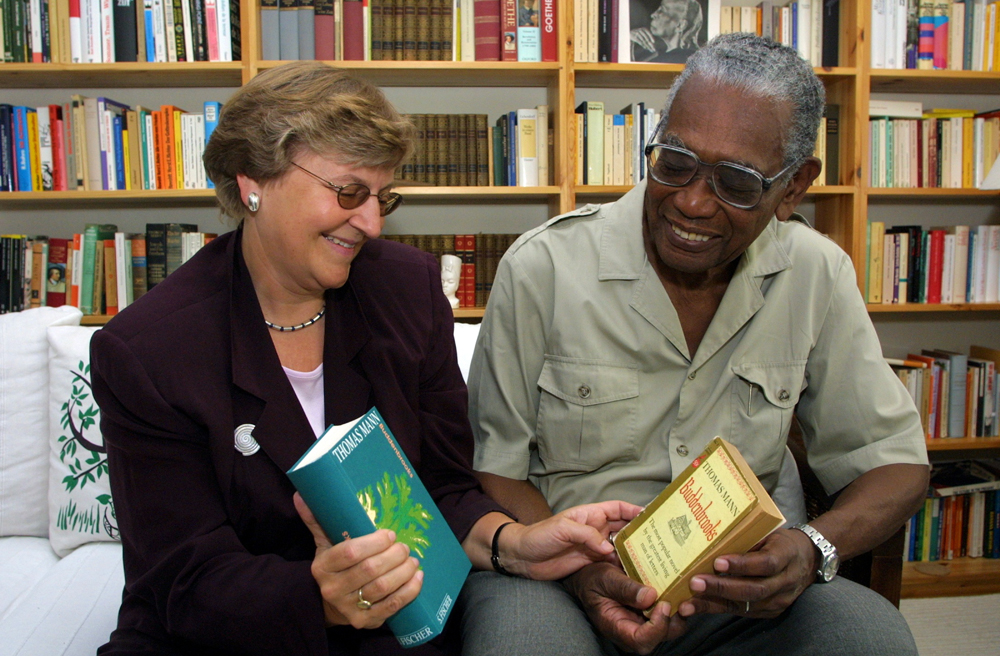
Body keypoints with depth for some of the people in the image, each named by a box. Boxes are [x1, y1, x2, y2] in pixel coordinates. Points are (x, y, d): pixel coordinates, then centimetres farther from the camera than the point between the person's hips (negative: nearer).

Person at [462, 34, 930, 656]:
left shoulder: (817, 276, -2)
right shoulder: (542, 267, -11)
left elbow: (894, 460, 4)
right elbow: (492, 466, -4)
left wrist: (814, 549, -17)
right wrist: (576, 567, -22)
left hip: (736, 590, 4)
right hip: (555, 570, -3)